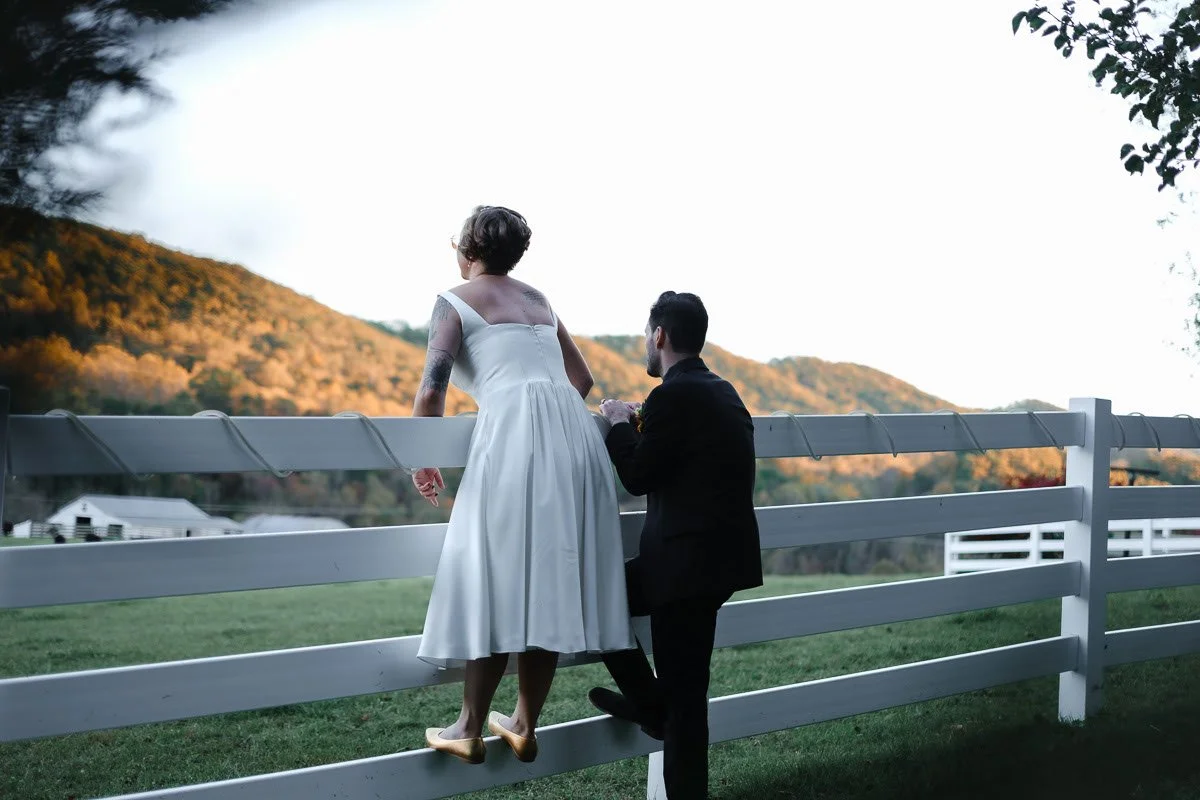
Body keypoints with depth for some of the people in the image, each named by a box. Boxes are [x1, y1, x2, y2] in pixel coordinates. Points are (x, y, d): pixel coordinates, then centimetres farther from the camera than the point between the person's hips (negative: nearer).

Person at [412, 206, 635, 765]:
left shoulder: (456, 300, 7)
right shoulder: (538, 300, 26)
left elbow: (431, 390, -3)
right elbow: (582, 379, 31)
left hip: (512, 439, -6)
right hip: (574, 435, 6)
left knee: (493, 580, 0)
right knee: (548, 583, 10)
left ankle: (470, 730, 8)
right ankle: (525, 726, 18)